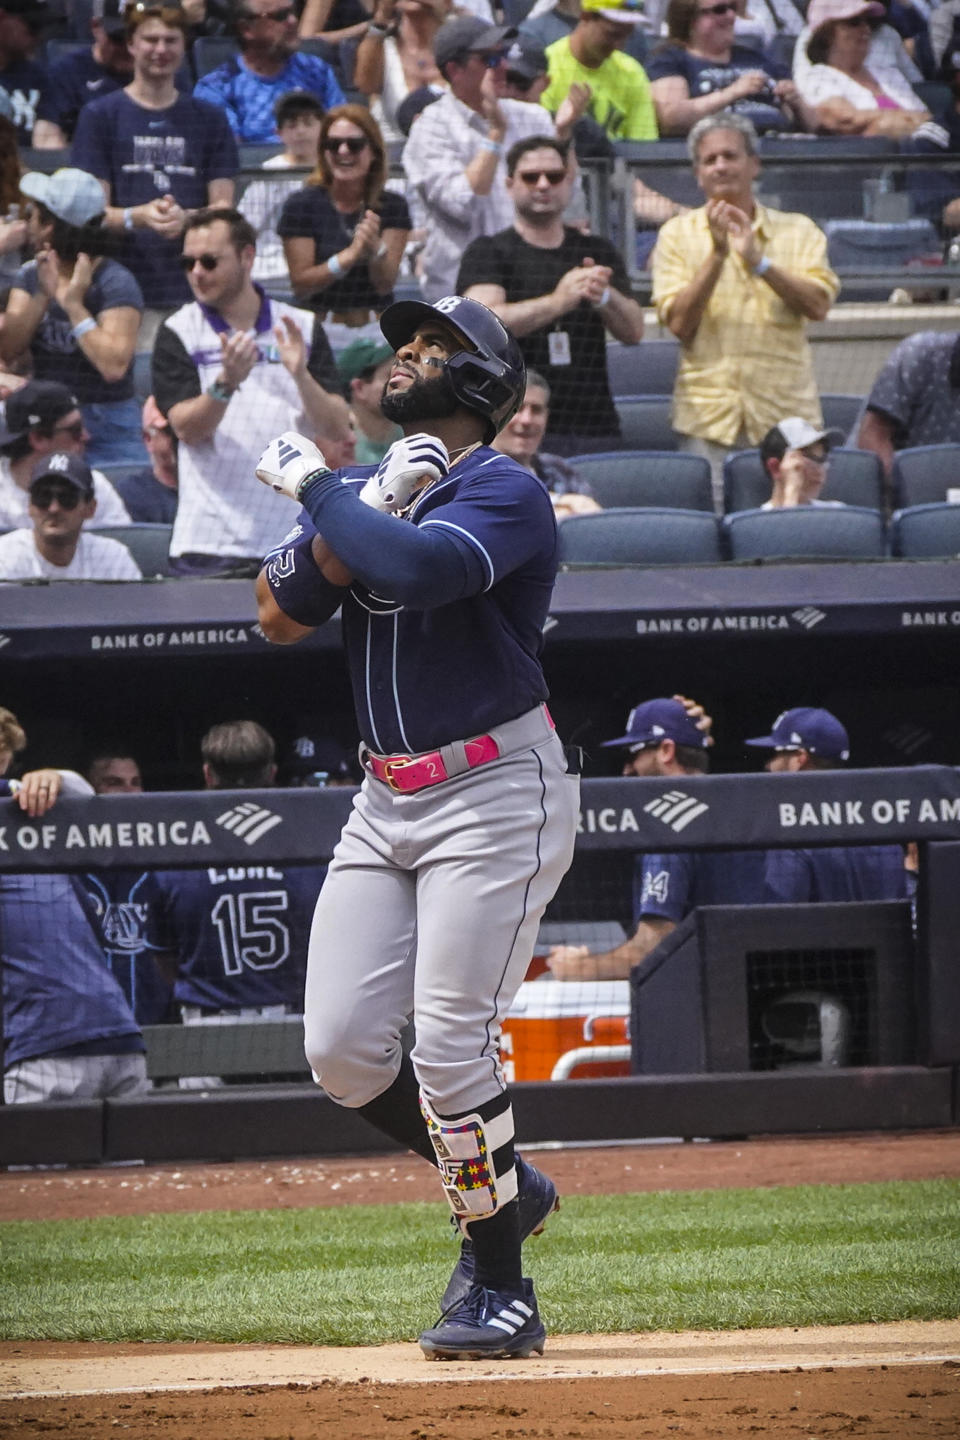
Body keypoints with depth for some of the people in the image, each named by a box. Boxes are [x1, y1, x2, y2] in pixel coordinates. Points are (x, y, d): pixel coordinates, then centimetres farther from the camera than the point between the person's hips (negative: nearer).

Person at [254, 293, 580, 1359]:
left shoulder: (503, 492, -9)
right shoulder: (365, 492, 14)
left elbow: (421, 567, -30)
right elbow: (281, 615, 2)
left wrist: (316, 488, -17)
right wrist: (366, 509, -9)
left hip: (493, 795, -8)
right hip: (385, 802, 8)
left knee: (449, 1045, -13)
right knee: (341, 1049, 0)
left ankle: (501, 1292, -2)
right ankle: (500, 1186, 22)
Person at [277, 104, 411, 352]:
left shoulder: (392, 206, 7)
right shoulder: (302, 205, 0)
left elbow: (385, 284, -1)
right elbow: (301, 285, -6)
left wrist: (375, 248, -21)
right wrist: (350, 256, -19)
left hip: (377, 332, 2)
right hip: (322, 332, -2)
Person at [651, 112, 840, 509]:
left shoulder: (798, 232, 10)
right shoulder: (678, 234, 8)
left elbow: (818, 304, -6)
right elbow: (679, 322, -4)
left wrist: (758, 260, -17)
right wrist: (717, 254, -13)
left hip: (785, 416, 1)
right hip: (708, 415, -1)